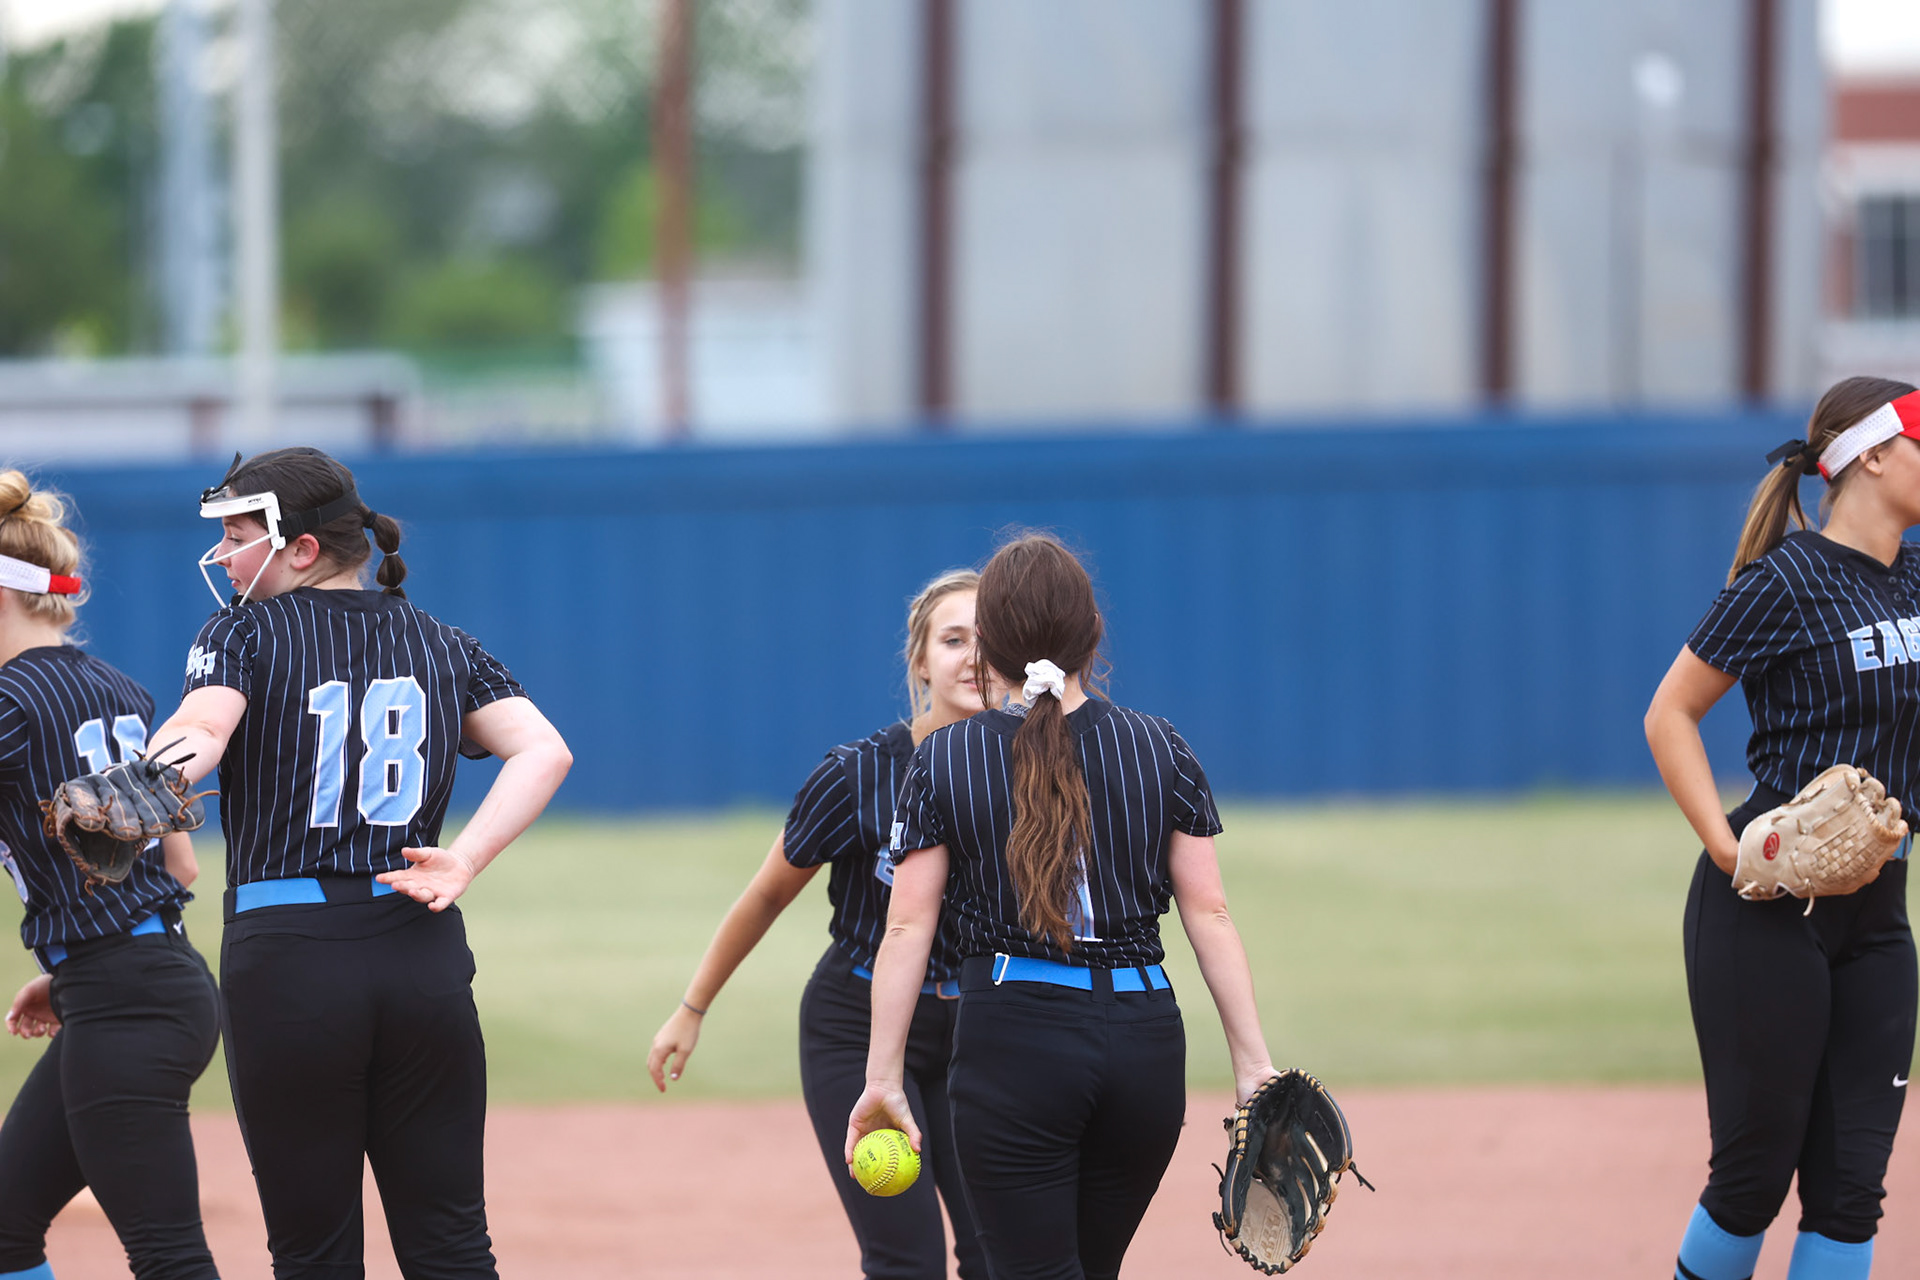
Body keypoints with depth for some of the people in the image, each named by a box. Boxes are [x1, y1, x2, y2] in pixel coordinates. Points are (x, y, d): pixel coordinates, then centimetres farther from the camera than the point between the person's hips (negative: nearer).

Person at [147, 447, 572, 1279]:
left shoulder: (245, 633, 0)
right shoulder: (443, 646, 15)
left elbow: (198, 734, -21)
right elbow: (544, 750, 2)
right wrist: (464, 861, -4)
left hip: (286, 956, -4)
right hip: (425, 957, 4)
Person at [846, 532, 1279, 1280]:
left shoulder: (944, 762, -1)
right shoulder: (1160, 749, 4)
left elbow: (908, 927, -3)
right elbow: (1209, 914, 2)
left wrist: (882, 1077, 0)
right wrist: (1253, 1063, 3)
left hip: (1014, 1045, -3)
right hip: (1147, 1045, 3)